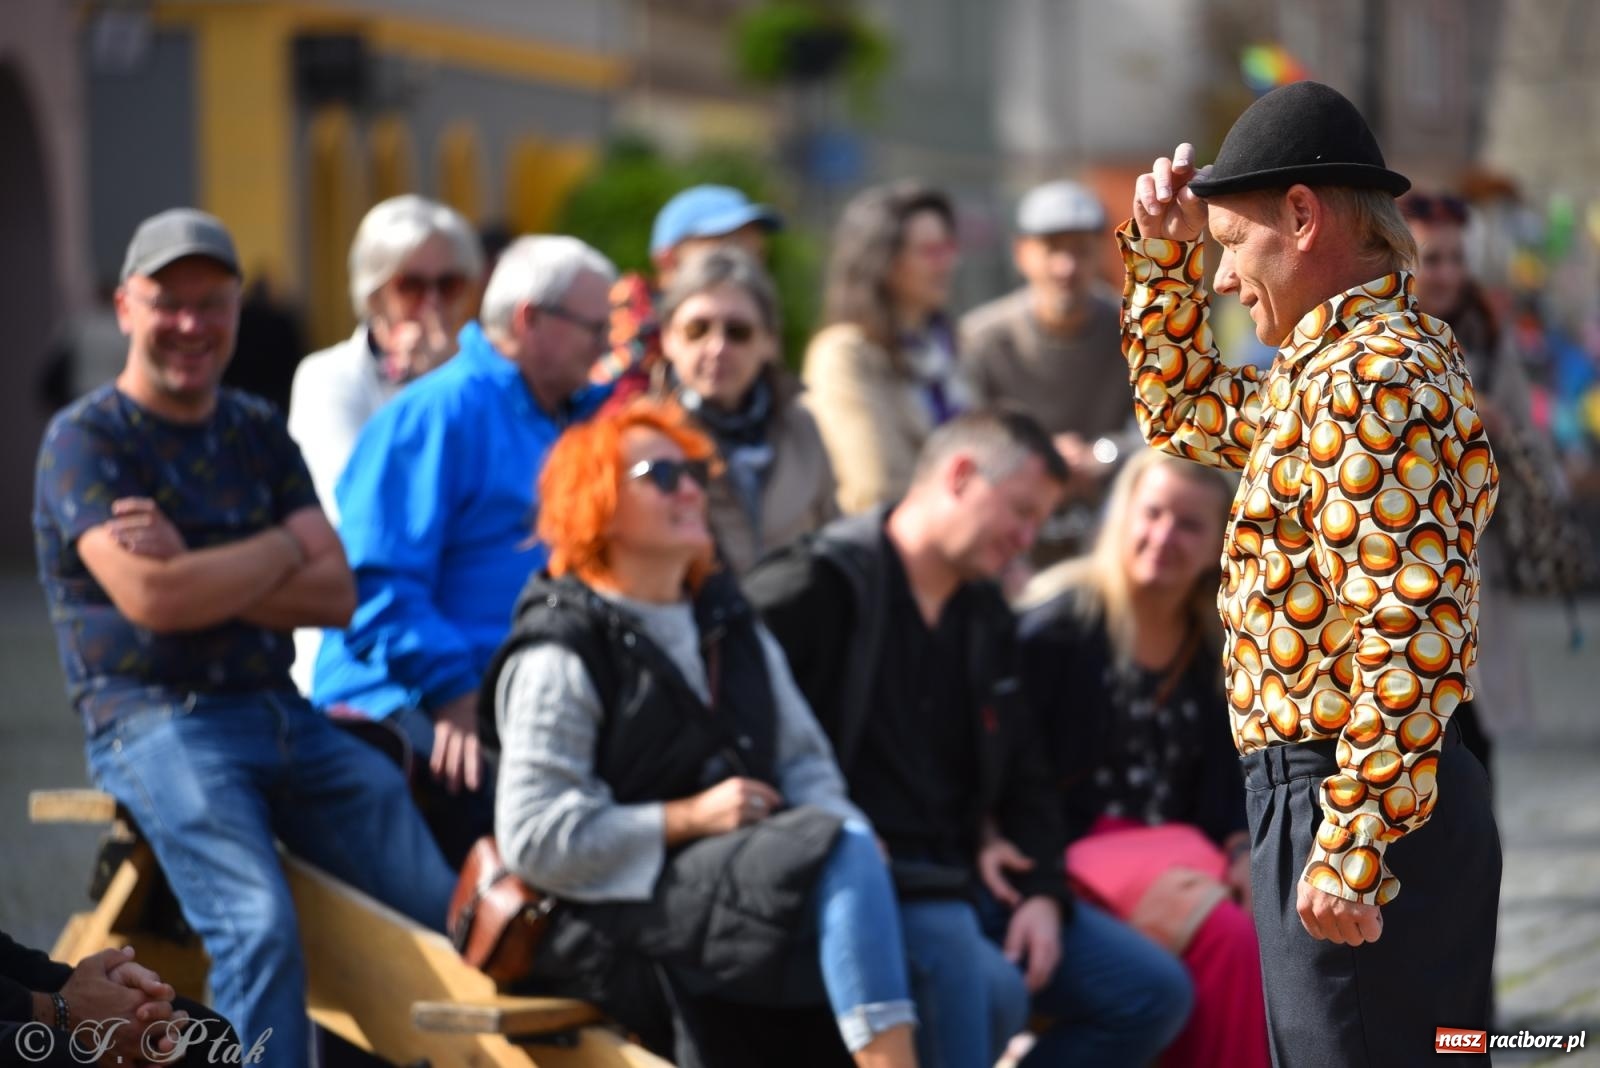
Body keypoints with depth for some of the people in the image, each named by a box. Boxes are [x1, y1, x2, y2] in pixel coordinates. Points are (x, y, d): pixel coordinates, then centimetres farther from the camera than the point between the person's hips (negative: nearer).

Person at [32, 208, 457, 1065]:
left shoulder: (258, 433, 17)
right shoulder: (84, 439, -1)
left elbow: (336, 595, 5)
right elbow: (150, 598, -16)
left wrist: (196, 569, -9)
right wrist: (280, 550, -1)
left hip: (280, 712, 6)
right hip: (153, 724, -6)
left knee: (457, 906, -11)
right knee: (260, 929, -29)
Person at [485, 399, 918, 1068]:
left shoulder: (730, 628, 20)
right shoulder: (558, 659, -3)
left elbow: (804, 759, 17)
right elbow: (532, 839, -12)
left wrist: (837, 829, -6)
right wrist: (690, 817, -14)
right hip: (626, 911, -7)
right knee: (845, 850, -30)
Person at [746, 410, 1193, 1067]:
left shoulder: (984, 616, 20)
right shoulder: (819, 589, -8)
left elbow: (1023, 779, 23)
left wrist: (1041, 892, 4)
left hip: (967, 875, 9)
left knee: (1154, 991, -1)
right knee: (984, 987, -36)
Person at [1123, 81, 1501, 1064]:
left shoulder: (1373, 380, -17)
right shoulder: (1344, 363, 15)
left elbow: (1408, 634, -25)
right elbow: (1182, 413, 32)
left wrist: (1350, 854, -26)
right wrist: (1163, 253, 18)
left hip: (1359, 805, -10)